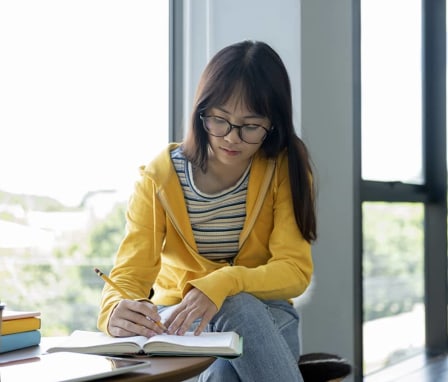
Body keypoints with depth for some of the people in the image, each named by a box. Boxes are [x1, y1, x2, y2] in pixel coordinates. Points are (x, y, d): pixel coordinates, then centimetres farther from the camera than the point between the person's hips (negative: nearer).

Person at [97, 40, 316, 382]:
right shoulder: (160, 176, -8)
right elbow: (130, 273, -15)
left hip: (264, 317, 1)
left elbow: (296, 271, -14)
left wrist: (224, 284, -35)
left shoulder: (286, 169, -8)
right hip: (178, 321, 0)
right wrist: (116, 313, -40)